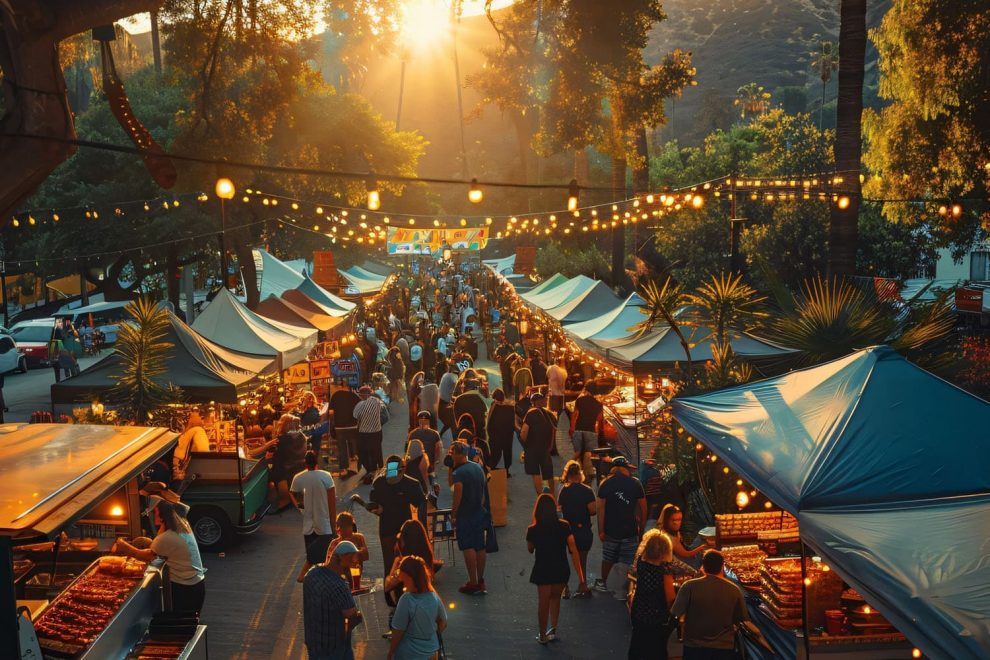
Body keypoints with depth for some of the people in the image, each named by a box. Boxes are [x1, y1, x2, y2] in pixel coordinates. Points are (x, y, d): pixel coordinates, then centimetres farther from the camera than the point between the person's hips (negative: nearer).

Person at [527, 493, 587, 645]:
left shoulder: (533, 530, -12)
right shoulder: (564, 526, -11)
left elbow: (530, 550, 7)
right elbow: (573, 551, -12)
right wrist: (581, 577, -11)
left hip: (542, 571, -1)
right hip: (561, 570, 1)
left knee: (543, 602, 18)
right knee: (555, 598, 26)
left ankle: (543, 636, 31)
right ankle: (553, 629, 18)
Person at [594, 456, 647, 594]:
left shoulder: (605, 484, -4)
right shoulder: (635, 483, -3)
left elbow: (601, 508, -8)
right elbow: (643, 507, -1)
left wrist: (601, 530, -5)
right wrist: (642, 525, 11)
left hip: (610, 530, 1)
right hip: (630, 530, -1)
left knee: (608, 558, 18)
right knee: (629, 561, 6)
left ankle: (602, 582, 32)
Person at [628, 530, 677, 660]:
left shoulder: (640, 561, -15)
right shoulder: (665, 570, -29)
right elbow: (670, 598, -20)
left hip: (638, 612, 5)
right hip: (658, 617, -4)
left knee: (637, 644, 25)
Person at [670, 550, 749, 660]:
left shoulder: (689, 586, -15)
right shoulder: (734, 590, -8)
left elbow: (675, 615, -12)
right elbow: (741, 619, 2)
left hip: (694, 647, -1)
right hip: (724, 648, 2)